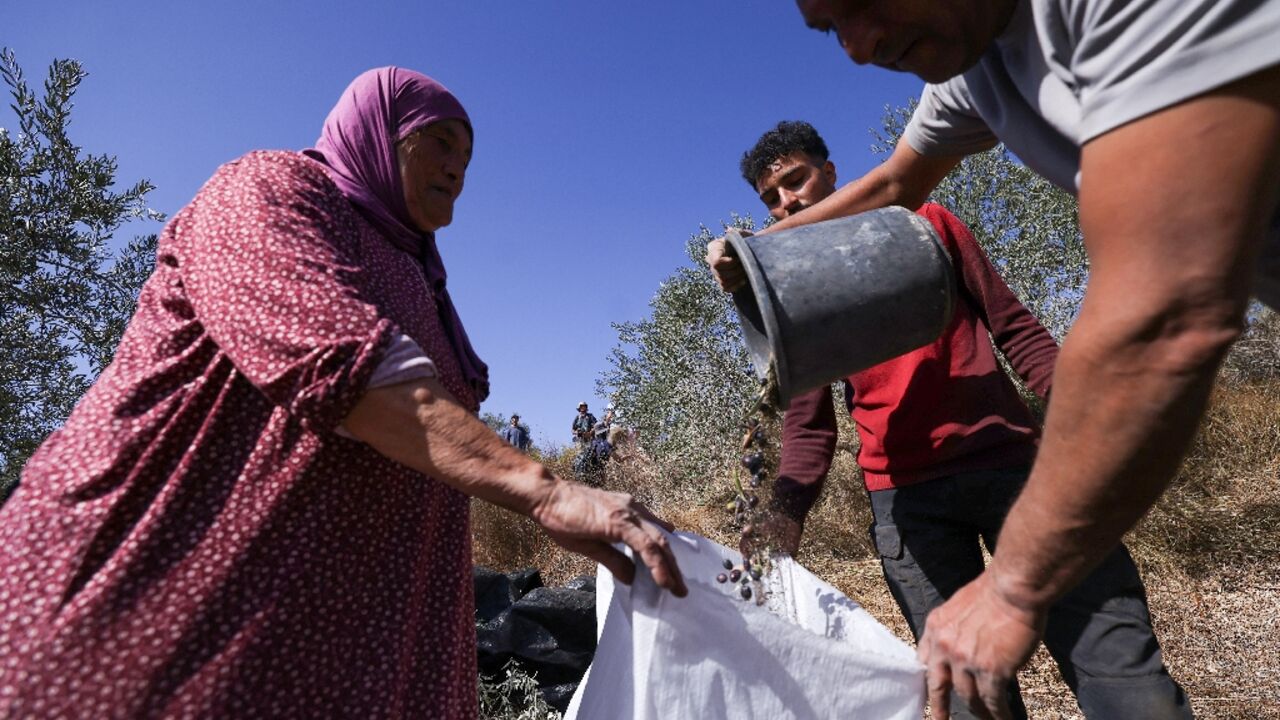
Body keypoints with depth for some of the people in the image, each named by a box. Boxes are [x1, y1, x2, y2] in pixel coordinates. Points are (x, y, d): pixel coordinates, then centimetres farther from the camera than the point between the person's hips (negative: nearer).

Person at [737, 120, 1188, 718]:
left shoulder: (924, 224, 12)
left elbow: (1013, 326, 10)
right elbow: (808, 426, 6)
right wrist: (783, 513, -10)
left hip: (1011, 460, 1)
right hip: (904, 498, 0)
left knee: (1121, 665, -3)